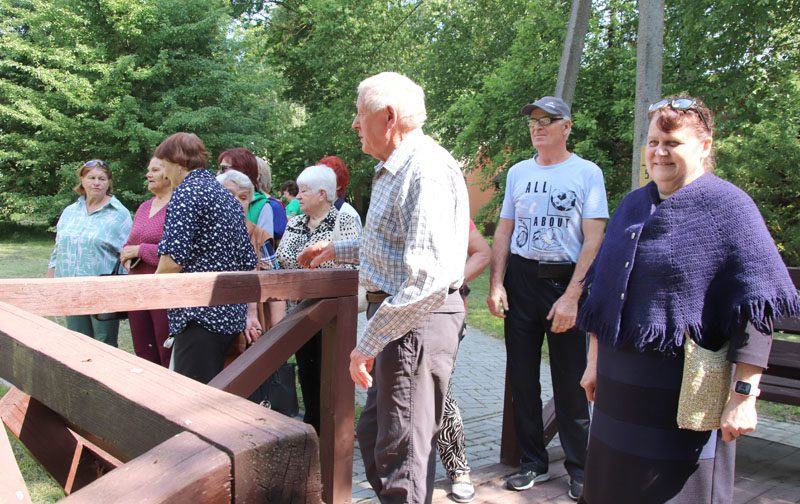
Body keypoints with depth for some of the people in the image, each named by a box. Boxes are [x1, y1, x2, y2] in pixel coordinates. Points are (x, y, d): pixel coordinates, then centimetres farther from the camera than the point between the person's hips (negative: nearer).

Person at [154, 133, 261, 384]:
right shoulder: (227, 196, 19)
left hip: (199, 316, -9)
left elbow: (173, 259, -17)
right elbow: (248, 261, 17)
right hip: (232, 316, 9)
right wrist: (251, 313, 19)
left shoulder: (185, 193, -7)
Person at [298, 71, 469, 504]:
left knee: (402, 451, 1)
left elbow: (428, 278, -29)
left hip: (417, 322, -11)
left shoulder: (426, 169, -21)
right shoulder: (393, 170, 14)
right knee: (373, 434, 21)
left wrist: (368, 344, -25)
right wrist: (336, 250, 36)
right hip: (395, 315, 11)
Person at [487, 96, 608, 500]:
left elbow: (594, 239, -8)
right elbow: (504, 231, 11)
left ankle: (579, 467, 18)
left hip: (566, 281, -4)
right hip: (520, 280, 4)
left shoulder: (587, 173, -2)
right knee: (522, 376, 9)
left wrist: (571, 296, -16)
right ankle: (533, 462, 23)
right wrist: (496, 284, 0)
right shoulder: (518, 172, 10)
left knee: (570, 382, 2)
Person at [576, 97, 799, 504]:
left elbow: (755, 307, -14)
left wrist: (744, 394, -18)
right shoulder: (632, 206, 10)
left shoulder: (729, 206, -9)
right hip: (619, 381, 6)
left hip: (686, 391, -6)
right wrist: (595, 362, 16)